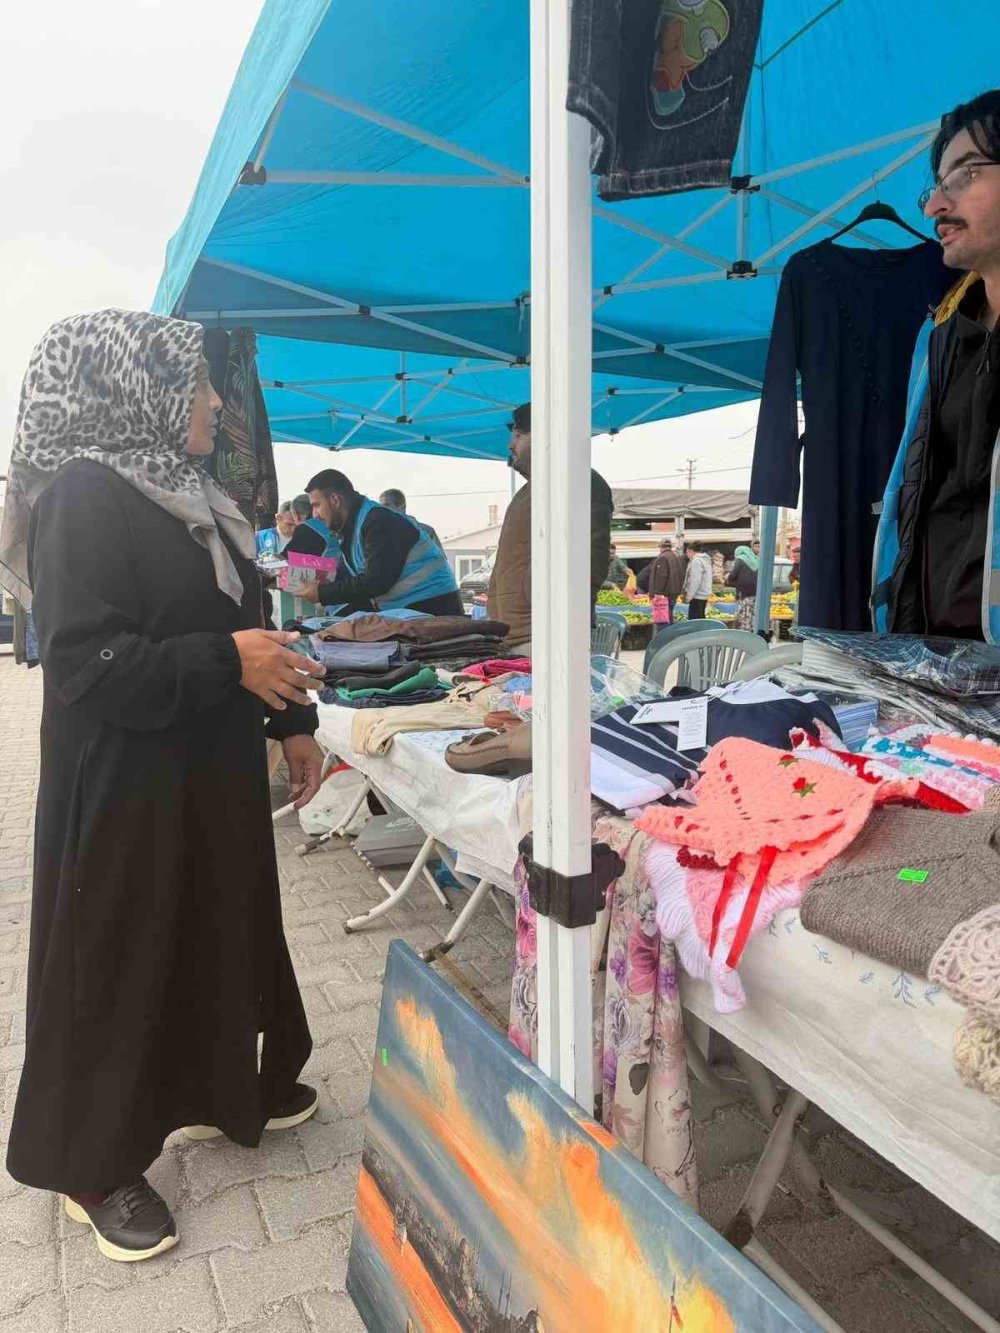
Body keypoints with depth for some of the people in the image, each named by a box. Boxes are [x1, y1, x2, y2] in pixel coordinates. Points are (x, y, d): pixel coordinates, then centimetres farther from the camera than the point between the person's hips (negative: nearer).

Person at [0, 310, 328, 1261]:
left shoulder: (184, 494, 10)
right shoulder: (82, 498, -17)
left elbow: (241, 624, 15)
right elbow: (88, 665, -25)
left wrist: (292, 720, 13)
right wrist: (229, 663, -23)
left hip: (210, 772, 9)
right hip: (125, 786, -8)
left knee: (220, 935, 19)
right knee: (119, 963, 7)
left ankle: (219, 1092, 41)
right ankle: (93, 1166, 28)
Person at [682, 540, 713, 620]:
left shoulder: (696, 561, -14)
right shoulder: (705, 560, 17)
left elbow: (695, 581, -20)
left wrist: (689, 596, -15)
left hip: (697, 596, -10)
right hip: (704, 595, 10)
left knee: (693, 620, -10)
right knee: (700, 618, 17)